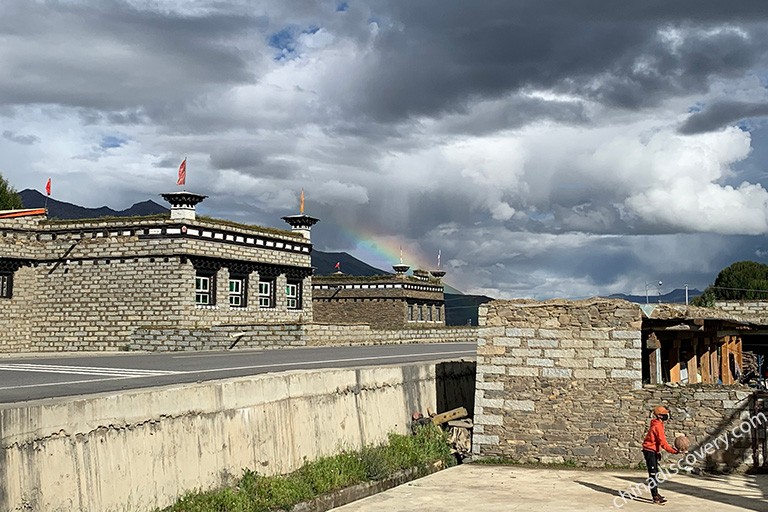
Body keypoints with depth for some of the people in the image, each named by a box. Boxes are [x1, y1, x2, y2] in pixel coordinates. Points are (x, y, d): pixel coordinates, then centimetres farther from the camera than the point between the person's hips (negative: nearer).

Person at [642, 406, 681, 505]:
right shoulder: (657, 426, -20)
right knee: (653, 474, -10)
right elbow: (663, 442, -26)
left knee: (655, 473, 17)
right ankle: (655, 497, -12)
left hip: (654, 451, 10)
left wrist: (658, 452, 21)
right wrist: (674, 451, -29)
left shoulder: (658, 424, 12)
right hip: (650, 451, -10)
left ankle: (656, 494, 26)